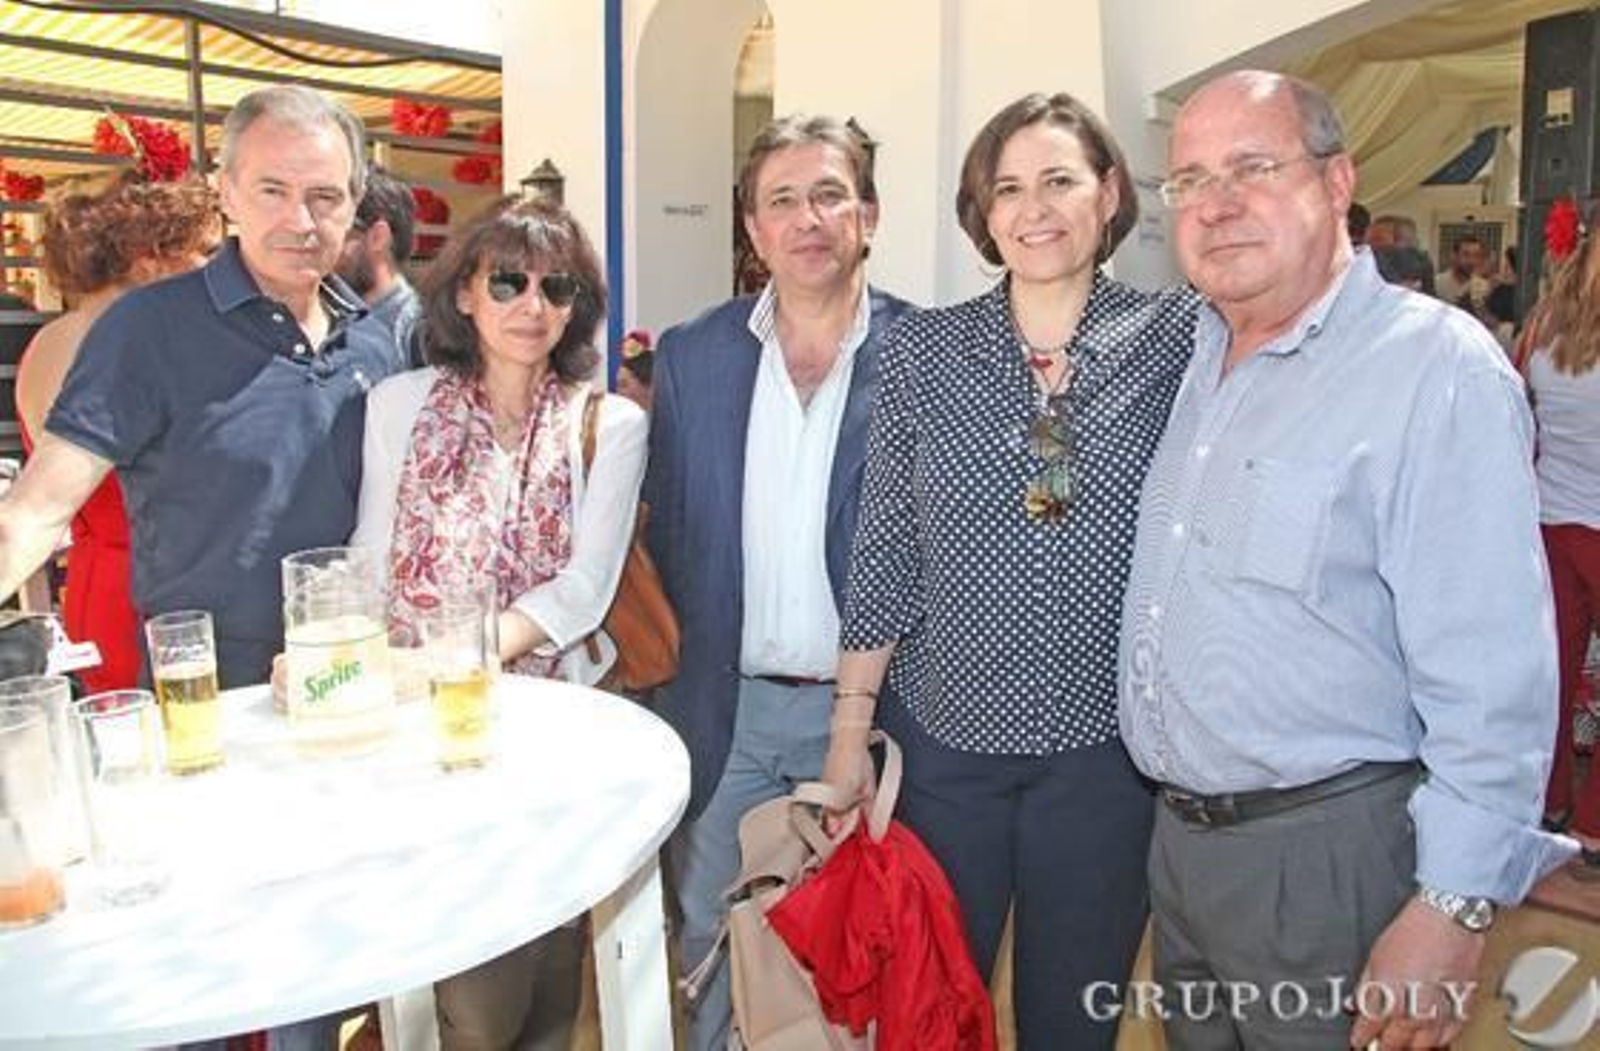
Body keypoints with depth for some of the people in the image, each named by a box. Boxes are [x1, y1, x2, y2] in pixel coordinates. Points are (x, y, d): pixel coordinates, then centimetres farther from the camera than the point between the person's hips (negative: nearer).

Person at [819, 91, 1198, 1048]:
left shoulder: (1176, 340, -3)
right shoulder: (924, 350, -1)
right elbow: (884, 555, 0)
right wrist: (852, 728, 1)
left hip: (1105, 750, 0)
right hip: (942, 733, 1)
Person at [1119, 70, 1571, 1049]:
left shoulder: (1436, 366, -17)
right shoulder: (1197, 363, 7)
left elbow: (1494, 679, -20)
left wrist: (1455, 908, -19)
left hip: (1325, 853, -7)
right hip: (1179, 831, 7)